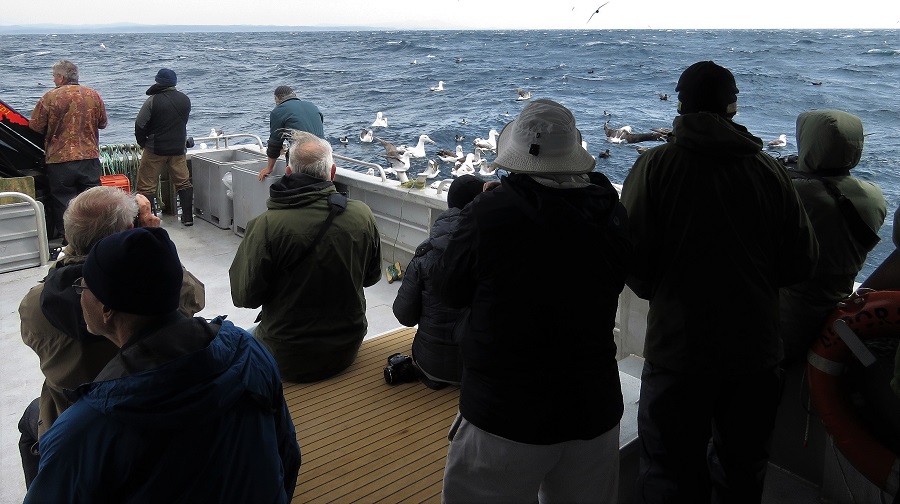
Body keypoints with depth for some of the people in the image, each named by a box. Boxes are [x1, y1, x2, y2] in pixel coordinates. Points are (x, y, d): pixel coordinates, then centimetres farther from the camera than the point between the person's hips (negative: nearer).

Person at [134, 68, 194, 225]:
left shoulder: (152, 101, -14)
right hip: (178, 149, 4)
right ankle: (188, 217, 13)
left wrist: (143, 143, 8)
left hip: (155, 150, -4)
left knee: (147, 185, 3)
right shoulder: (185, 100, 2)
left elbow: (140, 125, -9)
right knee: (184, 182, 12)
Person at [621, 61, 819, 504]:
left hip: (676, 348, -3)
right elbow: (801, 264, 0)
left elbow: (634, 264, -15)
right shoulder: (769, 170, -4)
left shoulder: (654, 166, -12)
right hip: (756, 351, 3)